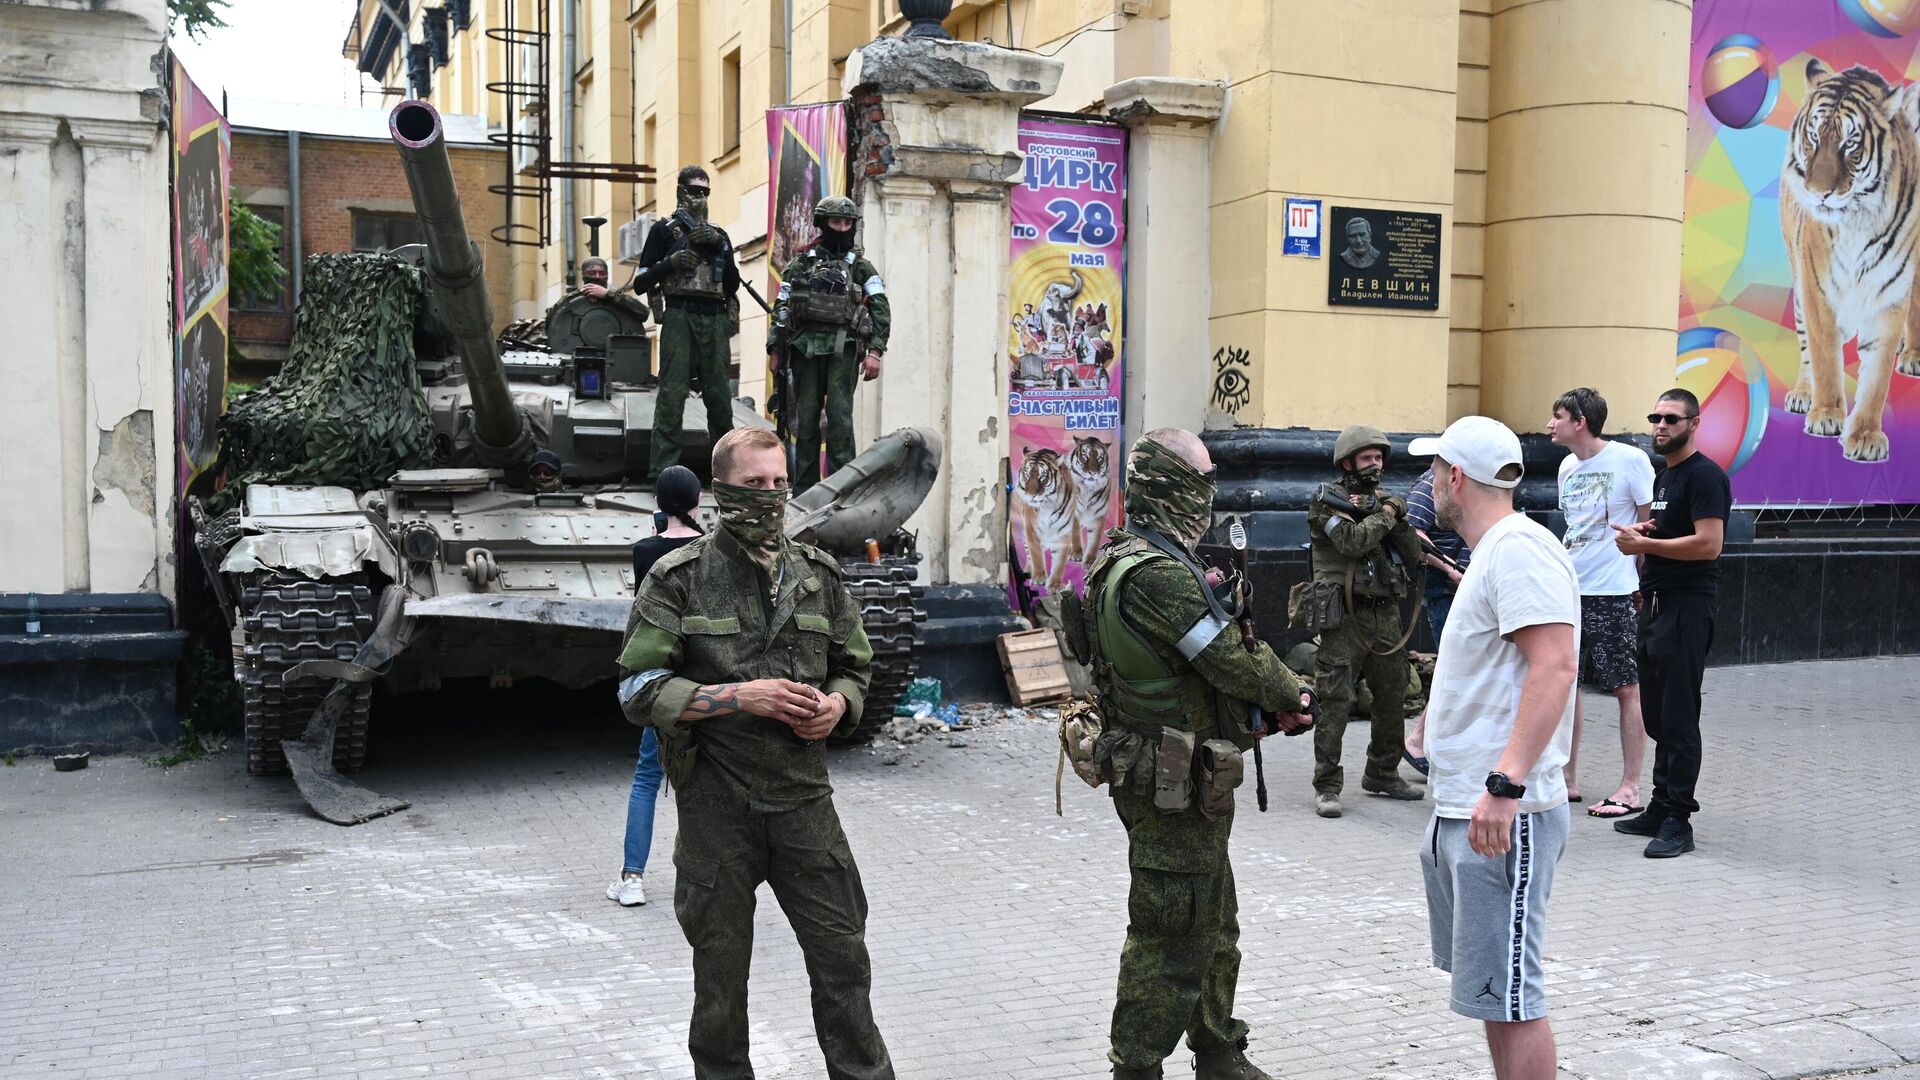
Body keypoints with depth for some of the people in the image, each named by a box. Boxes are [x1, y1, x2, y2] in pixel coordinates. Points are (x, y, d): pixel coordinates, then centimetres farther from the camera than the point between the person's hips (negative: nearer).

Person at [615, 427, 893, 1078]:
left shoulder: (819, 574, 7)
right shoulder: (679, 579, -4)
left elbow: (855, 668, 18)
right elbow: (639, 691, -8)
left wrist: (837, 704, -6)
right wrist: (743, 695, -18)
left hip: (804, 798, 3)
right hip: (716, 804, -2)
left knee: (842, 956, 7)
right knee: (721, 969, 11)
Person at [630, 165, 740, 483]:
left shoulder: (719, 235, 22)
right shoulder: (664, 231, 11)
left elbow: (733, 285, 13)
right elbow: (640, 283, 6)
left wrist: (720, 246, 1)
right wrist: (671, 262, -10)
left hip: (714, 318, 4)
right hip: (679, 317, -4)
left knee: (719, 395, 3)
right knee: (672, 392, -11)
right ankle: (663, 469, -13)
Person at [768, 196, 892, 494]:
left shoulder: (860, 266, 10)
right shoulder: (801, 263, 14)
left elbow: (881, 309, 1)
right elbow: (780, 308, 15)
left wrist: (874, 351, -11)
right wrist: (774, 350, 7)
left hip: (842, 348, -2)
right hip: (805, 346, 2)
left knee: (840, 417, -10)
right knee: (805, 419, 4)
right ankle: (804, 489, 11)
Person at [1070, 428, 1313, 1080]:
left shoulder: (1122, 559, 10)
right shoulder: (1158, 574, -24)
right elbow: (1235, 659, -20)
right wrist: (1293, 697, -3)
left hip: (1178, 784, 11)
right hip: (1175, 787, -11)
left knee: (1214, 928, 22)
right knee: (1168, 940, 1)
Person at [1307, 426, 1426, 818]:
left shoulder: (1384, 498, 15)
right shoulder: (1329, 500, -4)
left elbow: (1413, 557, 10)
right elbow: (1352, 541, -20)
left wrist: (1397, 517, -5)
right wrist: (1385, 515, -7)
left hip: (1386, 616, 7)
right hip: (1345, 615, -7)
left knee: (1392, 698, 13)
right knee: (1335, 701, -7)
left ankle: (1383, 773, 29)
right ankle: (1326, 786, -2)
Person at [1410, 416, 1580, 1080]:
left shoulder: (1519, 547, -15)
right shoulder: (1492, 553, 18)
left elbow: (1555, 666, -26)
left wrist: (1506, 784, -31)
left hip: (1504, 815, -11)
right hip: (1463, 810, 11)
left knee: (1509, 998, -5)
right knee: (1491, 989, 18)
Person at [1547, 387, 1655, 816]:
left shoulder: (1630, 460, -10)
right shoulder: (1567, 466, 11)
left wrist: (1646, 585, -7)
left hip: (1613, 592, -7)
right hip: (1567, 589, 7)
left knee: (1627, 688, 1)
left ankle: (1630, 789, 8)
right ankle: (1569, 780, 21)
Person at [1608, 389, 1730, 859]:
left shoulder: (1705, 476, -11)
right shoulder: (1663, 478, 19)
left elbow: (1708, 543, -21)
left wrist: (1644, 543, -16)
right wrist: (1641, 533, 8)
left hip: (1687, 608, -10)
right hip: (1656, 605, 10)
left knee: (1679, 717, -8)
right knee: (1657, 714, 12)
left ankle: (1678, 820, -4)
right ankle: (1661, 808, 19)